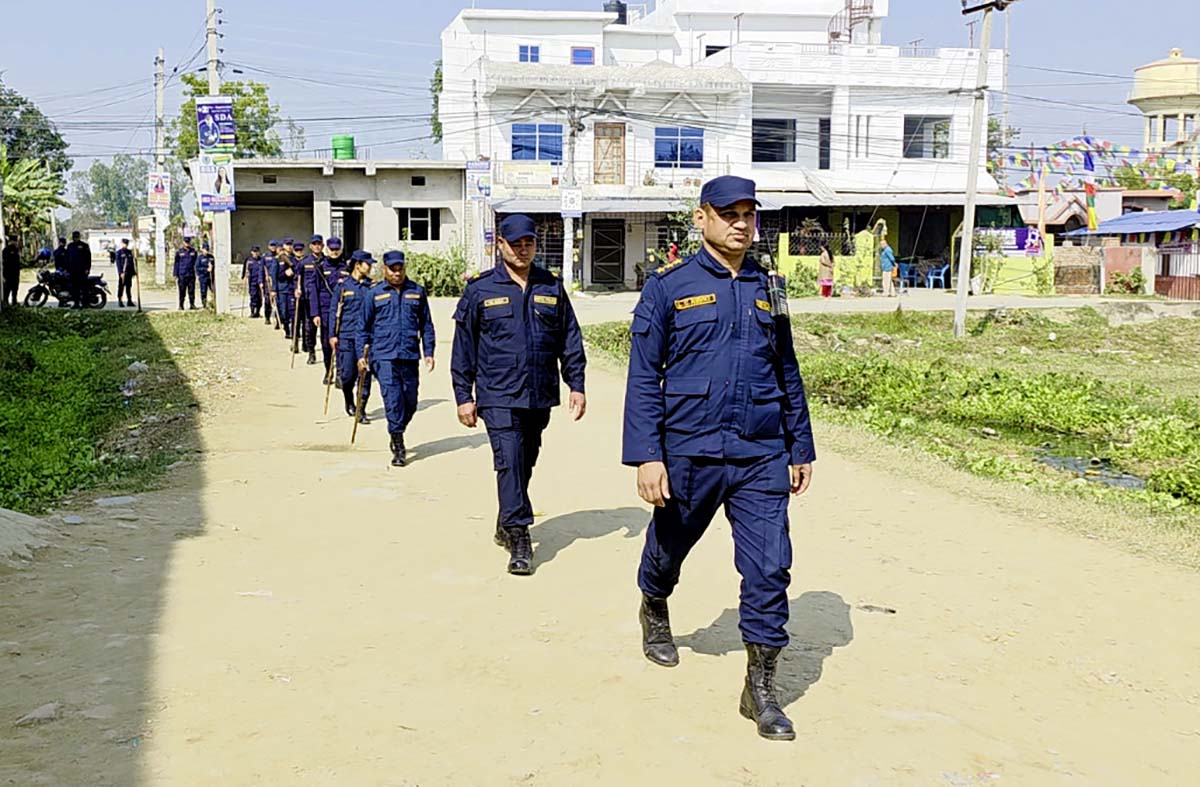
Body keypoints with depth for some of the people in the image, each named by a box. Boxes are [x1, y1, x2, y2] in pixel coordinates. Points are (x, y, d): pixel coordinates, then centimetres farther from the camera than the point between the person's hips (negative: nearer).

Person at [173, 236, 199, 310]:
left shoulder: (194, 252, 10)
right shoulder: (179, 252, 5)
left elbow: (196, 263, 16)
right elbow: (176, 264, 5)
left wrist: (197, 272, 9)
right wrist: (175, 275, 1)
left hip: (191, 275, 2)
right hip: (182, 275, -2)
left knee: (191, 291, 1)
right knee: (182, 292, 0)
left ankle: (192, 304, 8)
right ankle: (181, 306, 5)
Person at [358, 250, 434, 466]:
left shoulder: (417, 292, 8)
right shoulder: (374, 294, 5)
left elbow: (426, 325, 13)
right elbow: (364, 327, 11)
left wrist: (428, 352, 7)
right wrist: (361, 354, 6)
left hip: (410, 356, 2)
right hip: (384, 356, -2)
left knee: (410, 402, 8)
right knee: (393, 400, -9)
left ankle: (397, 434, 32)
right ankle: (398, 447, 0)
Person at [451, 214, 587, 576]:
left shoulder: (551, 288, 8)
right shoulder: (480, 289, 0)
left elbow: (570, 340, 12)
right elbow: (464, 347, 2)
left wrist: (576, 385, 6)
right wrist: (464, 396, -1)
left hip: (540, 397, 4)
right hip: (499, 397, -4)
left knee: (526, 464, 14)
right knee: (510, 462, -13)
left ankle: (507, 525, 32)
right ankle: (519, 540, -11)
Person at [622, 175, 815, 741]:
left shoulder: (767, 288, 10)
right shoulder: (669, 287, -2)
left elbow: (788, 374, 16)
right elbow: (643, 377, -5)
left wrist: (801, 449, 16)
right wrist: (645, 455, -13)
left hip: (761, 457, 2)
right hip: (689, 454, -2)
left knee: (769, 568, -4)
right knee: (668, 549, 17)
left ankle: (761, 689, 7)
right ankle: (654, 612, 50)